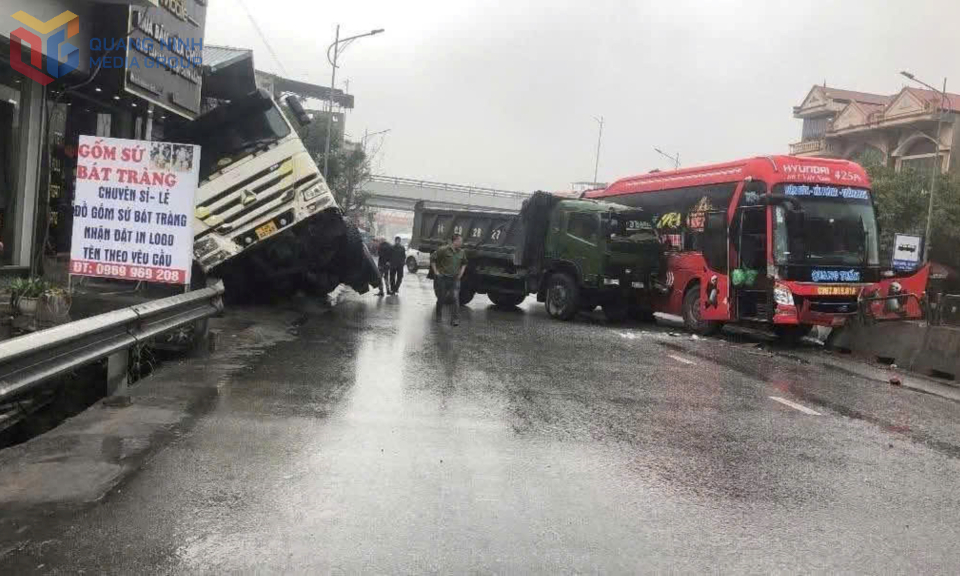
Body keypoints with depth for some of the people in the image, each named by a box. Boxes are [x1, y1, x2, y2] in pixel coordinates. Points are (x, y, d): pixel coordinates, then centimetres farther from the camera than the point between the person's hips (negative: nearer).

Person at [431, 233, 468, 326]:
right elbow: (432, 258, -5)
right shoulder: (443, 250, -11)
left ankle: (456, 319, -11)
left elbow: (464, 263, 24)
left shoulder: (461, 252, 5)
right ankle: (439, 316, 31)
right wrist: (435, 271, -7)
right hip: (443, 278, -3)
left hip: (455, 279, 3)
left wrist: (461, 272, 11)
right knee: (441, 298, 10)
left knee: (455, 298, -11)